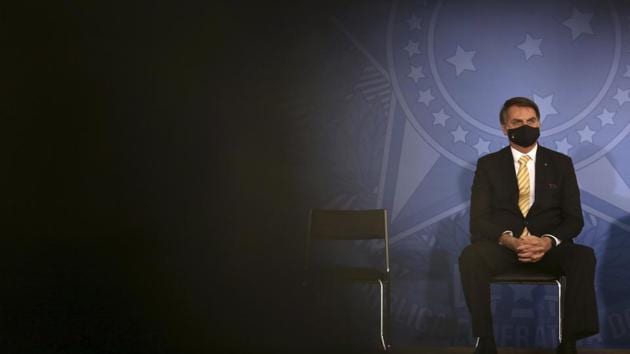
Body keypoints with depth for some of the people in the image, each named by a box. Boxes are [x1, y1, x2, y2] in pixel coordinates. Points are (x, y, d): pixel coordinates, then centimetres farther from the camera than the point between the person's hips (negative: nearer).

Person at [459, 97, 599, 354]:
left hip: (549, 245, 1)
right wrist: (510, 240, -23)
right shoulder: (488, 164, 7)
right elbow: (478, 220, -2)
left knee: (584, 257, -32)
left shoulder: (561, 163, 10)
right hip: (502, 244, 0)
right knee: (471, 256, -34)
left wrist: (548, 241, -19)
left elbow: (574, 219, 4)